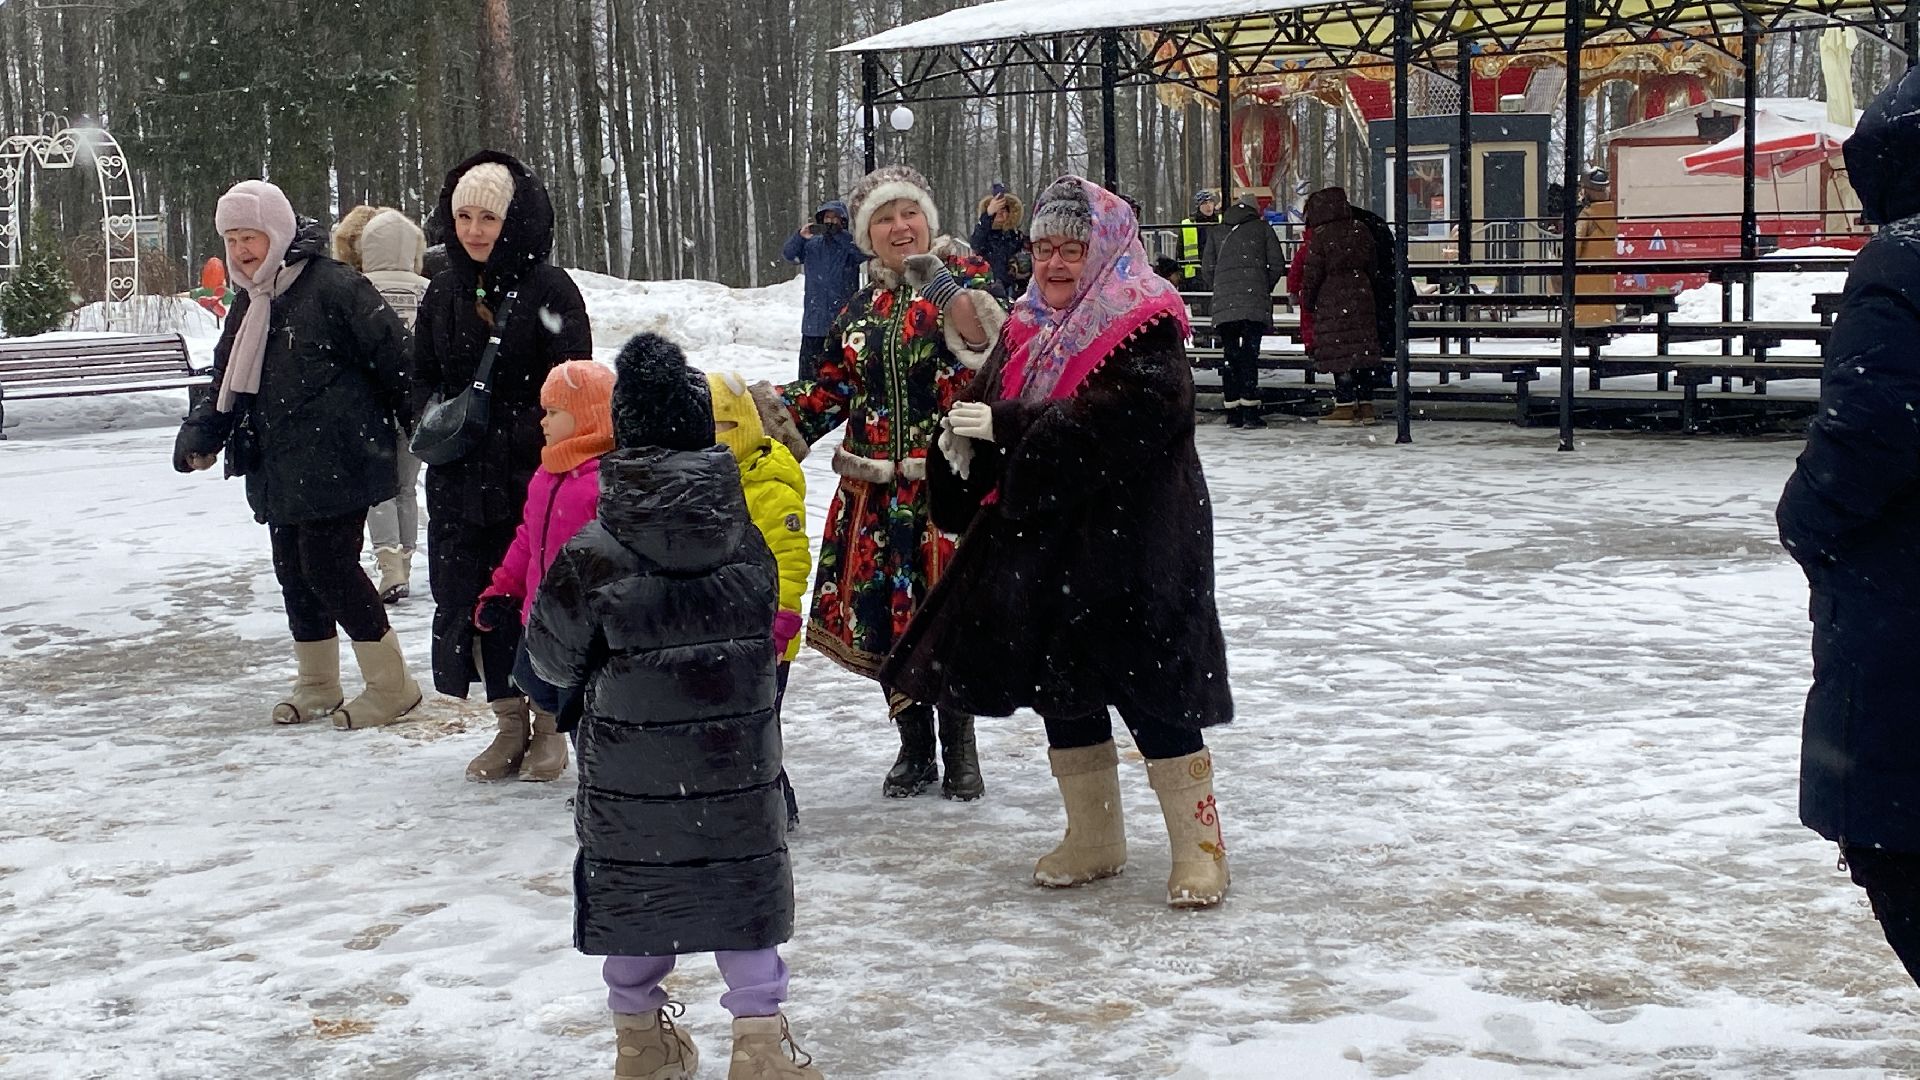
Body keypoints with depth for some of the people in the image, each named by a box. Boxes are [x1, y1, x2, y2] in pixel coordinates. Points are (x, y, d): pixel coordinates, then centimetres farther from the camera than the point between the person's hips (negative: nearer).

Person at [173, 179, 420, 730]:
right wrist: (200, 436, 4)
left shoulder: (332, 286, -13)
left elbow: (392, 355, -11)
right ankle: (316, 685, 27)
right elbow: (228, 382, 20)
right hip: (279, 469, 8)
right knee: (294, 572, 12)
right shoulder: (249, 303, 14)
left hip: (335, 463, -8)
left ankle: (391, 684, 3)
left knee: (329, 568, -9)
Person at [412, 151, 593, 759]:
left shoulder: (550, 290, -7)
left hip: (534, 479, -5)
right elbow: (421, 377, 19)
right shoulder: (444, 293, 11)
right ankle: (509, 723, 19)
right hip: (459, 481, 5)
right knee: (468, 597, 5)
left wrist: (511, 436, -18)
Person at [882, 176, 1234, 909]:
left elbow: (1115, 423, -26)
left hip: (1132, 546, -7)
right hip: (1044, 542, 8)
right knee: (1059, 687, 13)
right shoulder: (1030, 330, 11)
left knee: (1151, 692, -5)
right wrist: (962, 444, -13)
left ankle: (1199, 848, 8)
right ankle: (1094, 840, 27)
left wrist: (1006, 428, -25)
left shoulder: (1144, 332, -12)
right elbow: (992, 402, 11)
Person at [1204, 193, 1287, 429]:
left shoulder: (1220, 231, 18)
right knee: (1250, 355, -5)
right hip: (1254, 303, -3)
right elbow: (1277, 264, 5)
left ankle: (1233, 413, 6)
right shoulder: (1261, 227, 10)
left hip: (1224, 303, 3)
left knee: (1229, 356, 7)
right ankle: (1250, 412, -11)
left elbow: (1209, 267, 13)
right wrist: (1266, 288, 18)